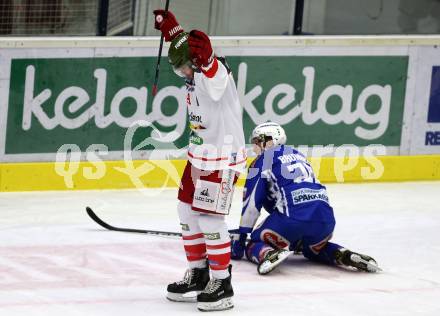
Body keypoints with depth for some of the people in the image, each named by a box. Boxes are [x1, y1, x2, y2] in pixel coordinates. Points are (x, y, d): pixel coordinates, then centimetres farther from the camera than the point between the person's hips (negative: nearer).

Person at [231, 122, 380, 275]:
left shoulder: (263, 159, 11)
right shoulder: (298, 155, 31)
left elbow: (252, 201, 6)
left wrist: (240, 236, 12)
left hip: (293, 216, -6)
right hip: (326, 218, 6)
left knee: (254, 246, 13)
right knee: (313, 249, 34)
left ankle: (268, 255, -21)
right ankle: (345, 256, 6)